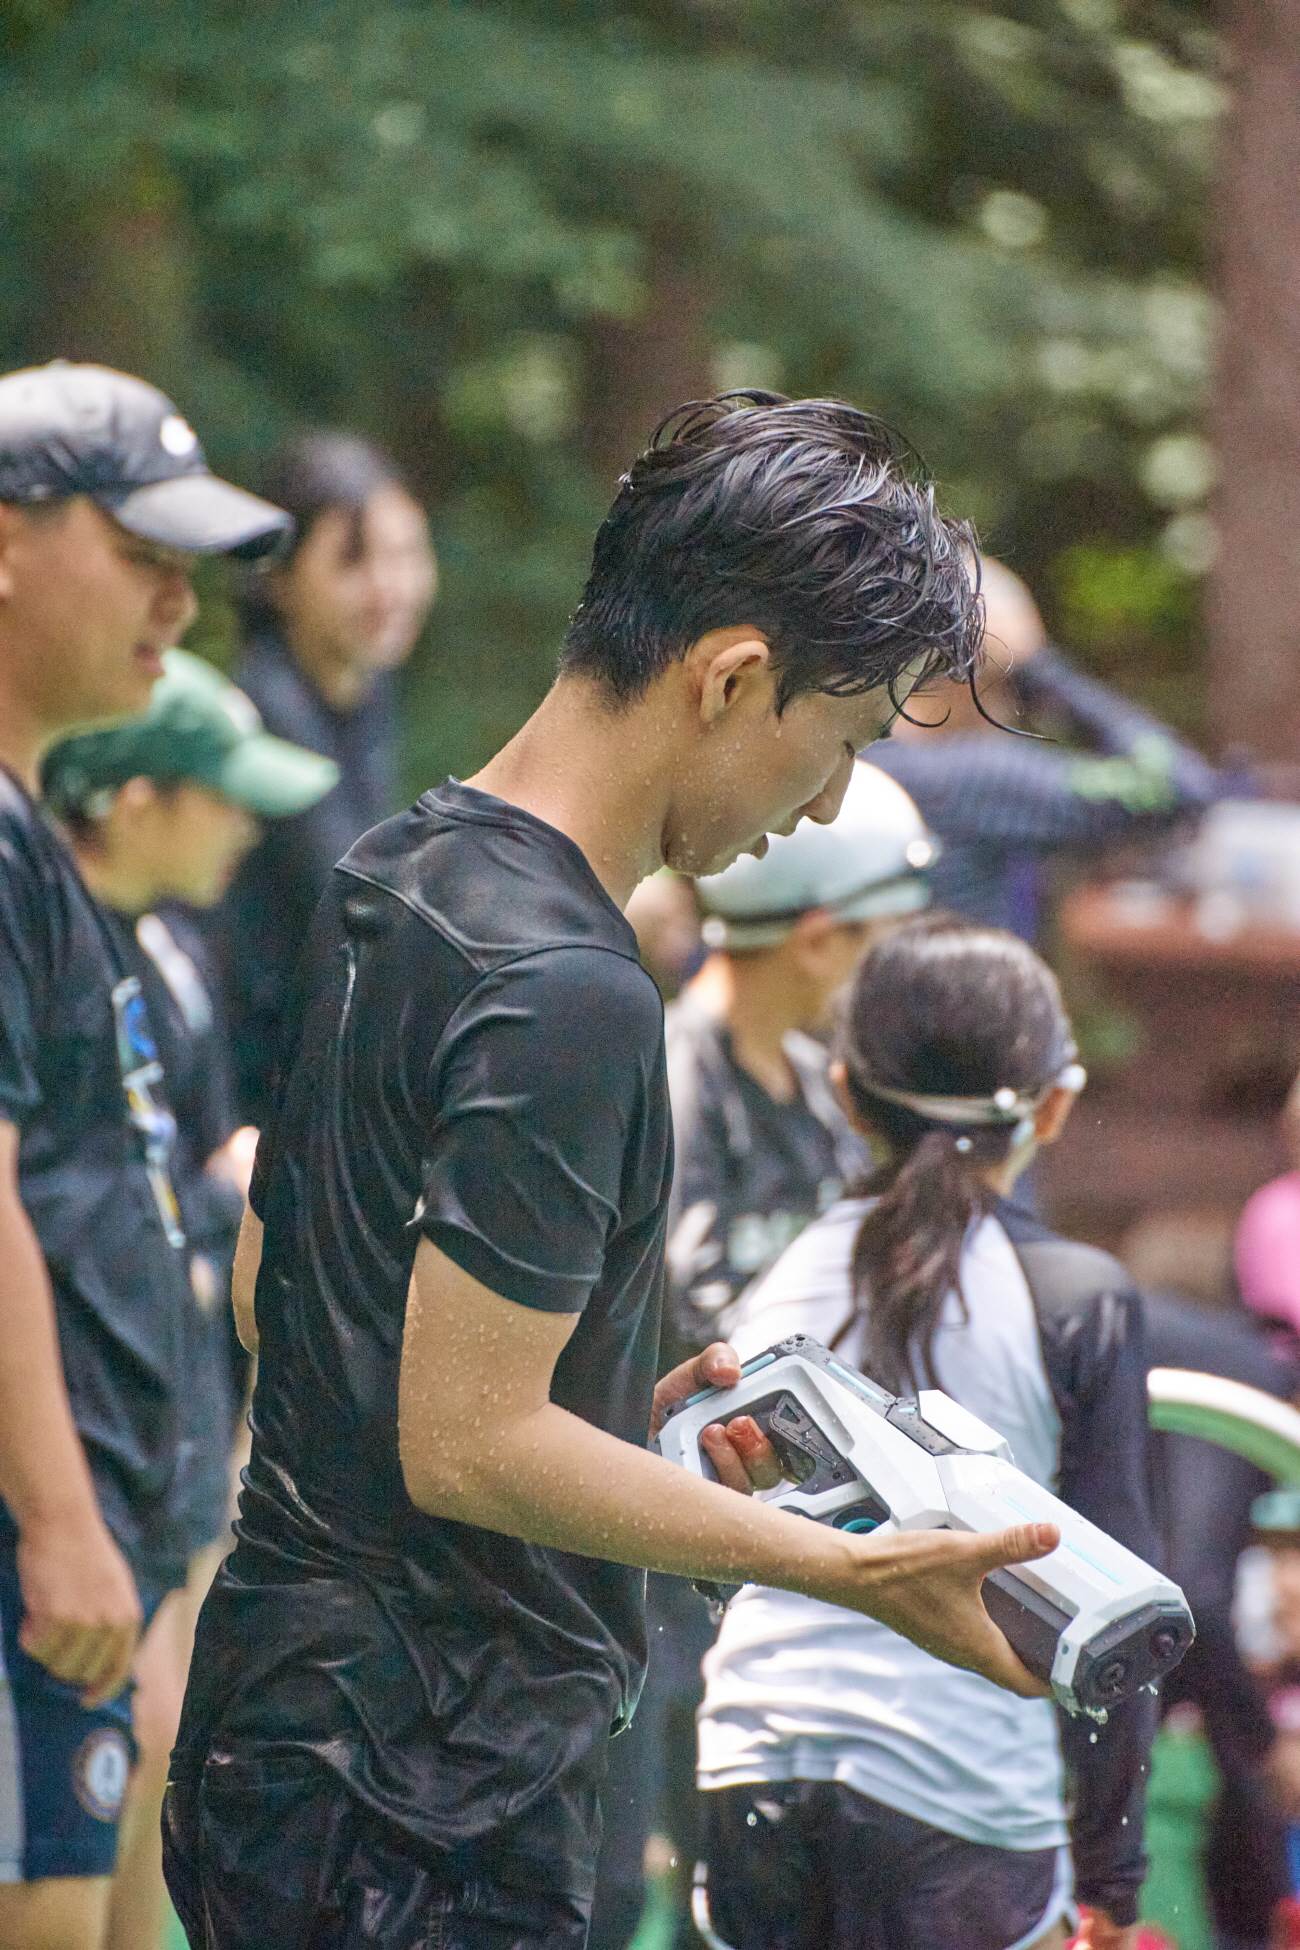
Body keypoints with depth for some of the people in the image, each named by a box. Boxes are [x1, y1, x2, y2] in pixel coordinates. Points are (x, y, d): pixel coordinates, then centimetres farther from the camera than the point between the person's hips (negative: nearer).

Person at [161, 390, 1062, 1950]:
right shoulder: (565, 990, -21)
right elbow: (466, 1446, -22)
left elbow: (265, 1289, 18)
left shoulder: (389, 874, 9)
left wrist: (624, 1411, 17)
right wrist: (856, 1568, -18)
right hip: (422, 1808, -10)